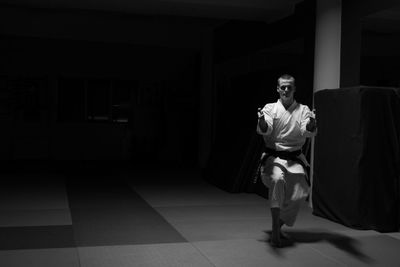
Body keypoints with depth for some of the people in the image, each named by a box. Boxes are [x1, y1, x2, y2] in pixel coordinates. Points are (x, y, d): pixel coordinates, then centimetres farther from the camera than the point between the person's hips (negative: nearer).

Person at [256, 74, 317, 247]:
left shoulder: (303, 110, 4)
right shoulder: (270, 108, 1)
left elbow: (308, 132, -12)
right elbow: (265, 130, -16)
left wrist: (312, 122, -36)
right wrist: (262, 120, -40)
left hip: (295, 160, 3)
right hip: (273, 157, -3)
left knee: (298, 196, -2)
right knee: (277, 180, -31)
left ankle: (279, 225, 27)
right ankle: (275, 232, -25)